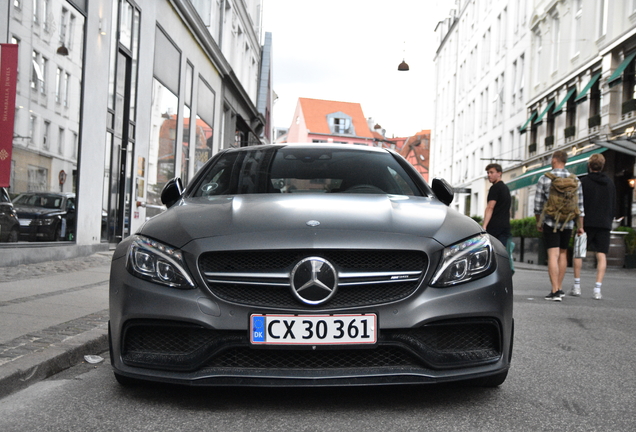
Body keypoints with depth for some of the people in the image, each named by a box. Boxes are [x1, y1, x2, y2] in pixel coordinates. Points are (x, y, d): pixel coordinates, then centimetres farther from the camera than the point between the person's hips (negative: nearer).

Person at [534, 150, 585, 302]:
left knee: (553, 255, -6)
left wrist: (538, 222, 12)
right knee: (563, 254, 16)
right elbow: (579, 204, 5)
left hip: (550, 222, -3)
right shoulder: (574, 180, 4)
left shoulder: (545, 178, -4)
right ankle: (559, 288, 23)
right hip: (568, 222, 3)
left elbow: (538, 204, -1)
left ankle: (555, 291, -13)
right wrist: (580, 226, 12)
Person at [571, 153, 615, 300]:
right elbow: (614, 205, 14)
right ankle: (597, 289, -5)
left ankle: (577, 286, 6)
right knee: (601, 255, 1)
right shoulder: (610, 183, 10)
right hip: (604, 224, 3)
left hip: (586, 223, -3)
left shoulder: (584, 182, -4)